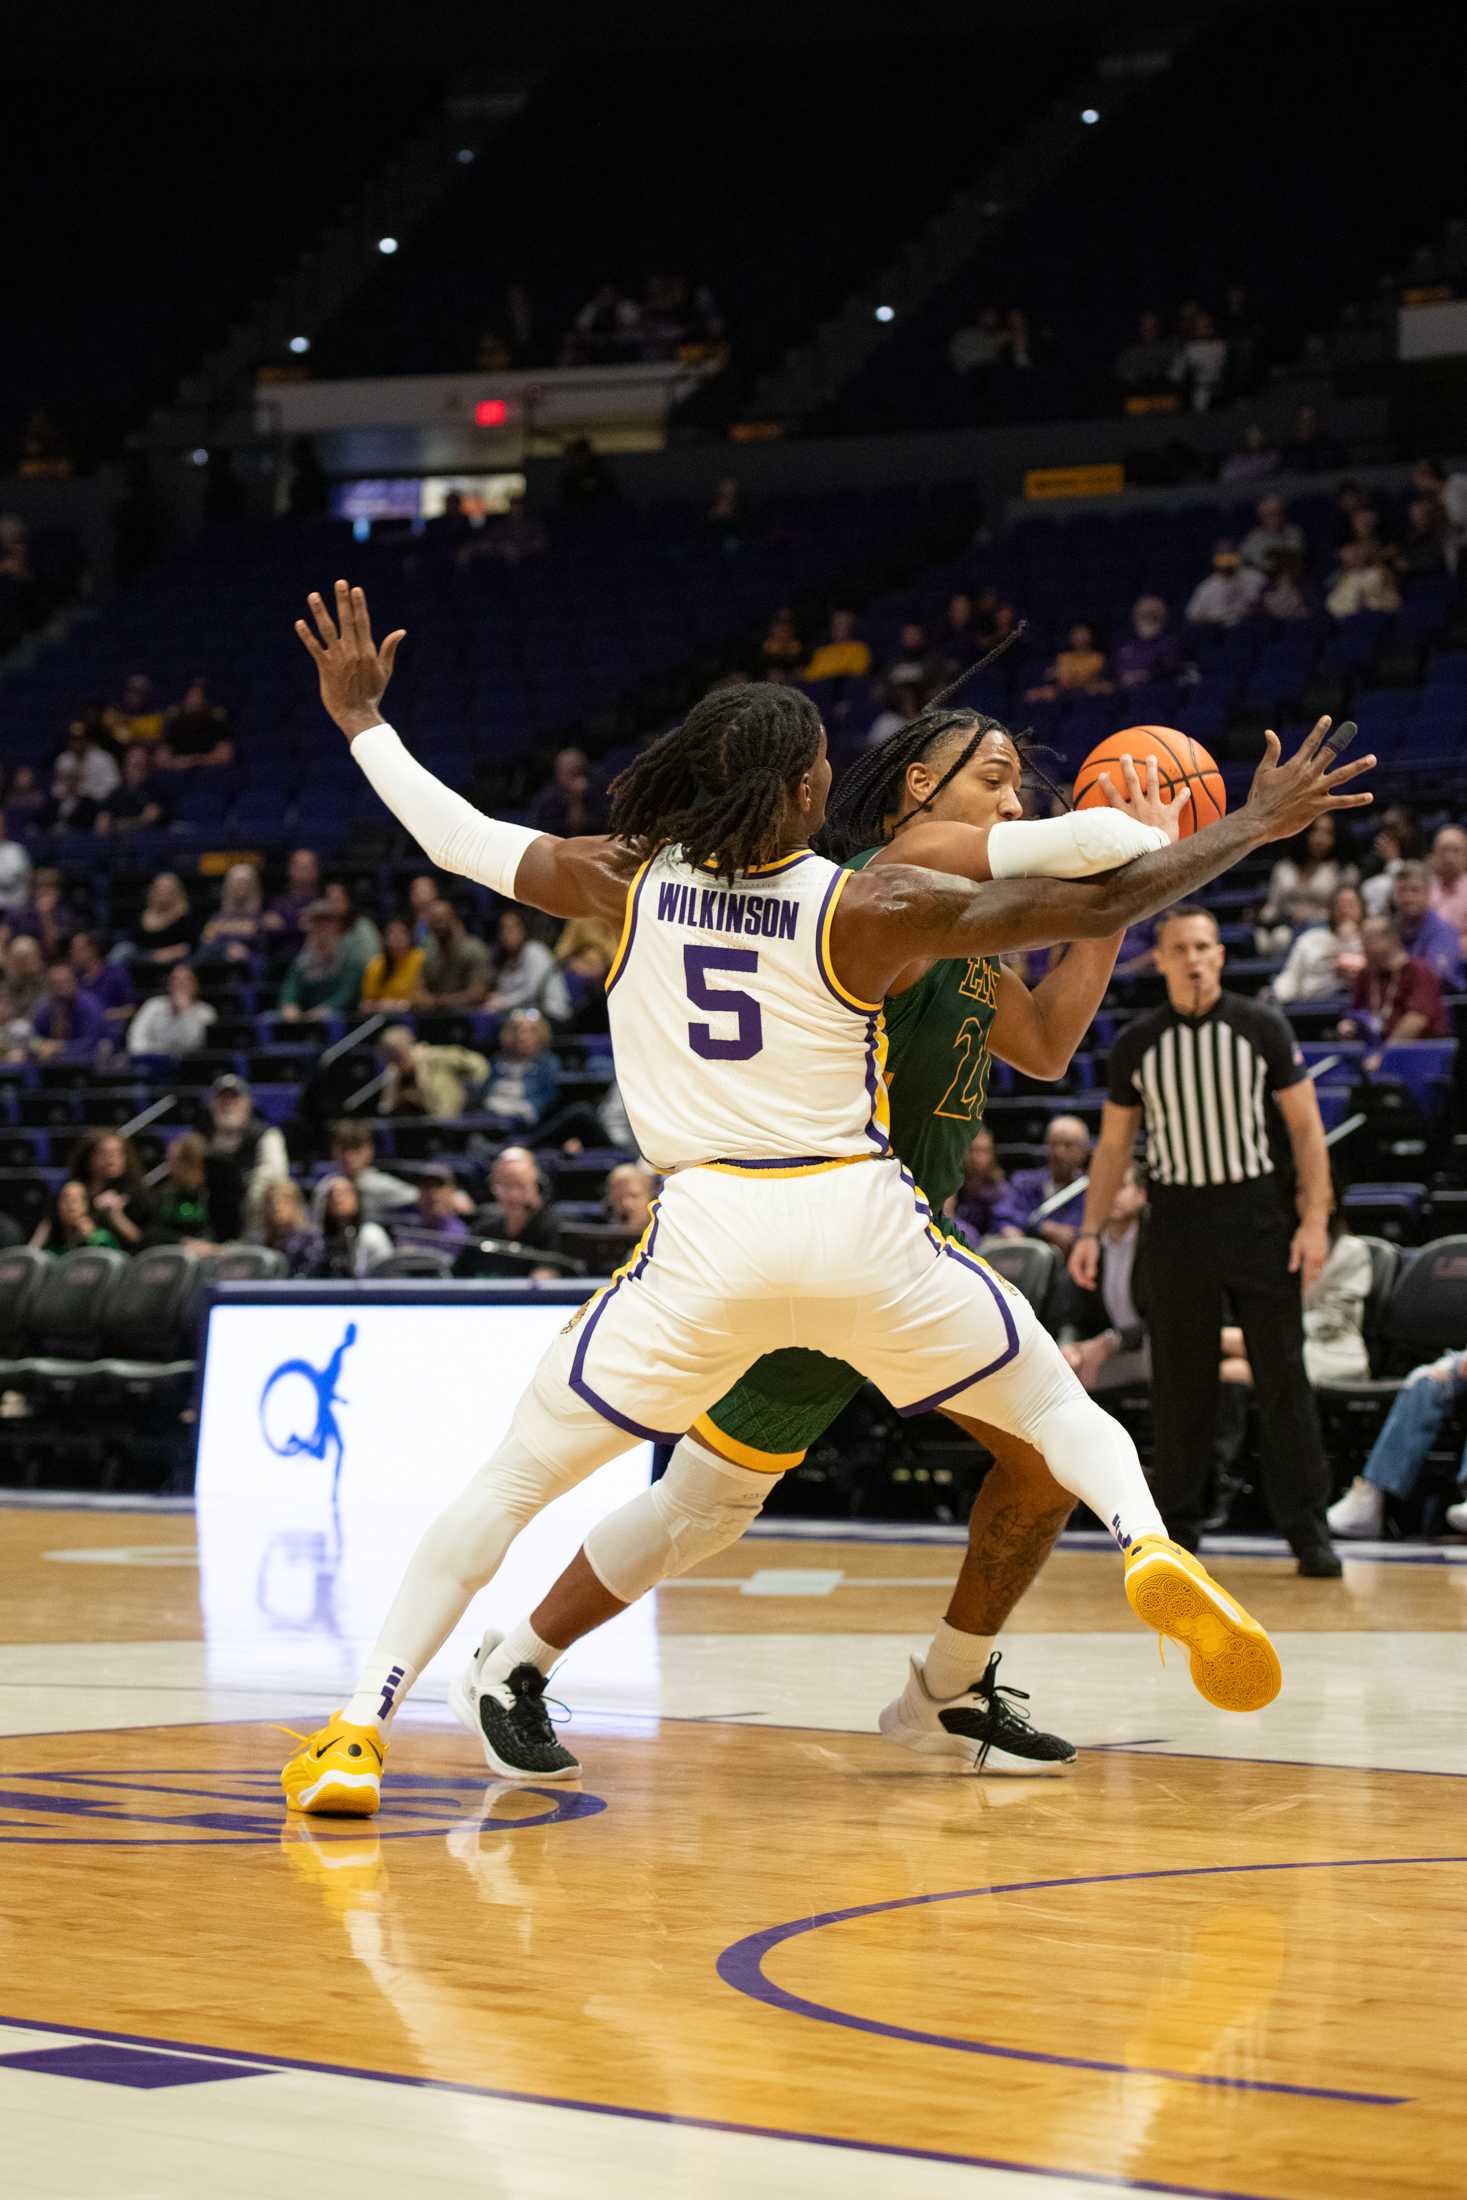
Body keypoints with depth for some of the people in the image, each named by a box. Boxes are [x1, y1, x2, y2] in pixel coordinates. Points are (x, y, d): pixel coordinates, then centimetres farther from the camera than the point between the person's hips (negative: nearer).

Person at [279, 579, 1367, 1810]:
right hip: (861, 1225, -1)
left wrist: (361, 719, 31)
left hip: (707, 1232, 1)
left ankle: (360, 1731, 0)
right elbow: (1093, 908, -5)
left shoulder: (624, 882, 2)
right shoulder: (869, 907, -4)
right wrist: (1252, 830, 6)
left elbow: (455, 834, 15)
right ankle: (1152, 1546, -8)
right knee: (1056, 1406, 21)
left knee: (515, 1479, 9)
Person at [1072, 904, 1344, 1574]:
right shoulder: (1136, 1043, 3)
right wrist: (1090, 1232, 1)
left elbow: (1306, 1126, 1)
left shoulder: (1261, 1028, -1)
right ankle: (1178, 1525, 14)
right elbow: (1112, 1146, 10)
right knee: (1180, 1383, 4)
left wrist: (1315, 1219, -8)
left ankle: (1306, 1527, 2)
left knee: (1283, 1378, -2)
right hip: (1178, 1218, 1)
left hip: (1256, 1213, -1)